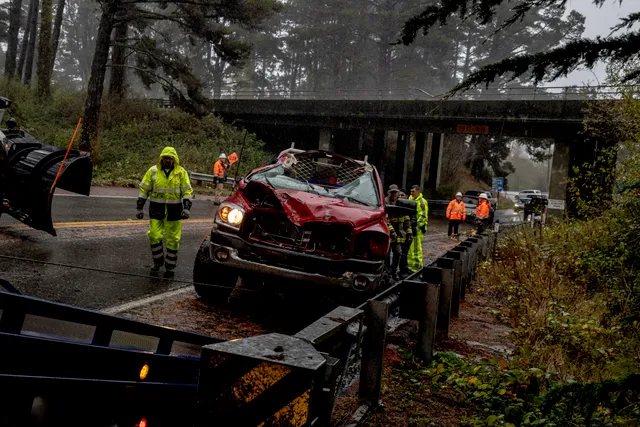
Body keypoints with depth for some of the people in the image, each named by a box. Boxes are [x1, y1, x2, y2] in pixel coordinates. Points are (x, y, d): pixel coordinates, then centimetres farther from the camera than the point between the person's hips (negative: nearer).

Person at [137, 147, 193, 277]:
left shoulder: (181, 172, -1)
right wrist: (140, 208, 2)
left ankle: (170, 266, 17)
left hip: (174, 211, -1)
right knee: (154, 236, -1)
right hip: (156, 209, 1)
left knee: (173, 239, 4)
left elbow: (187, 191, 0)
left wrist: (186, 208, -10)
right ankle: (158, 262, 20)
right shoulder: (153, 171, 0)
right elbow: (144, 189, 4)